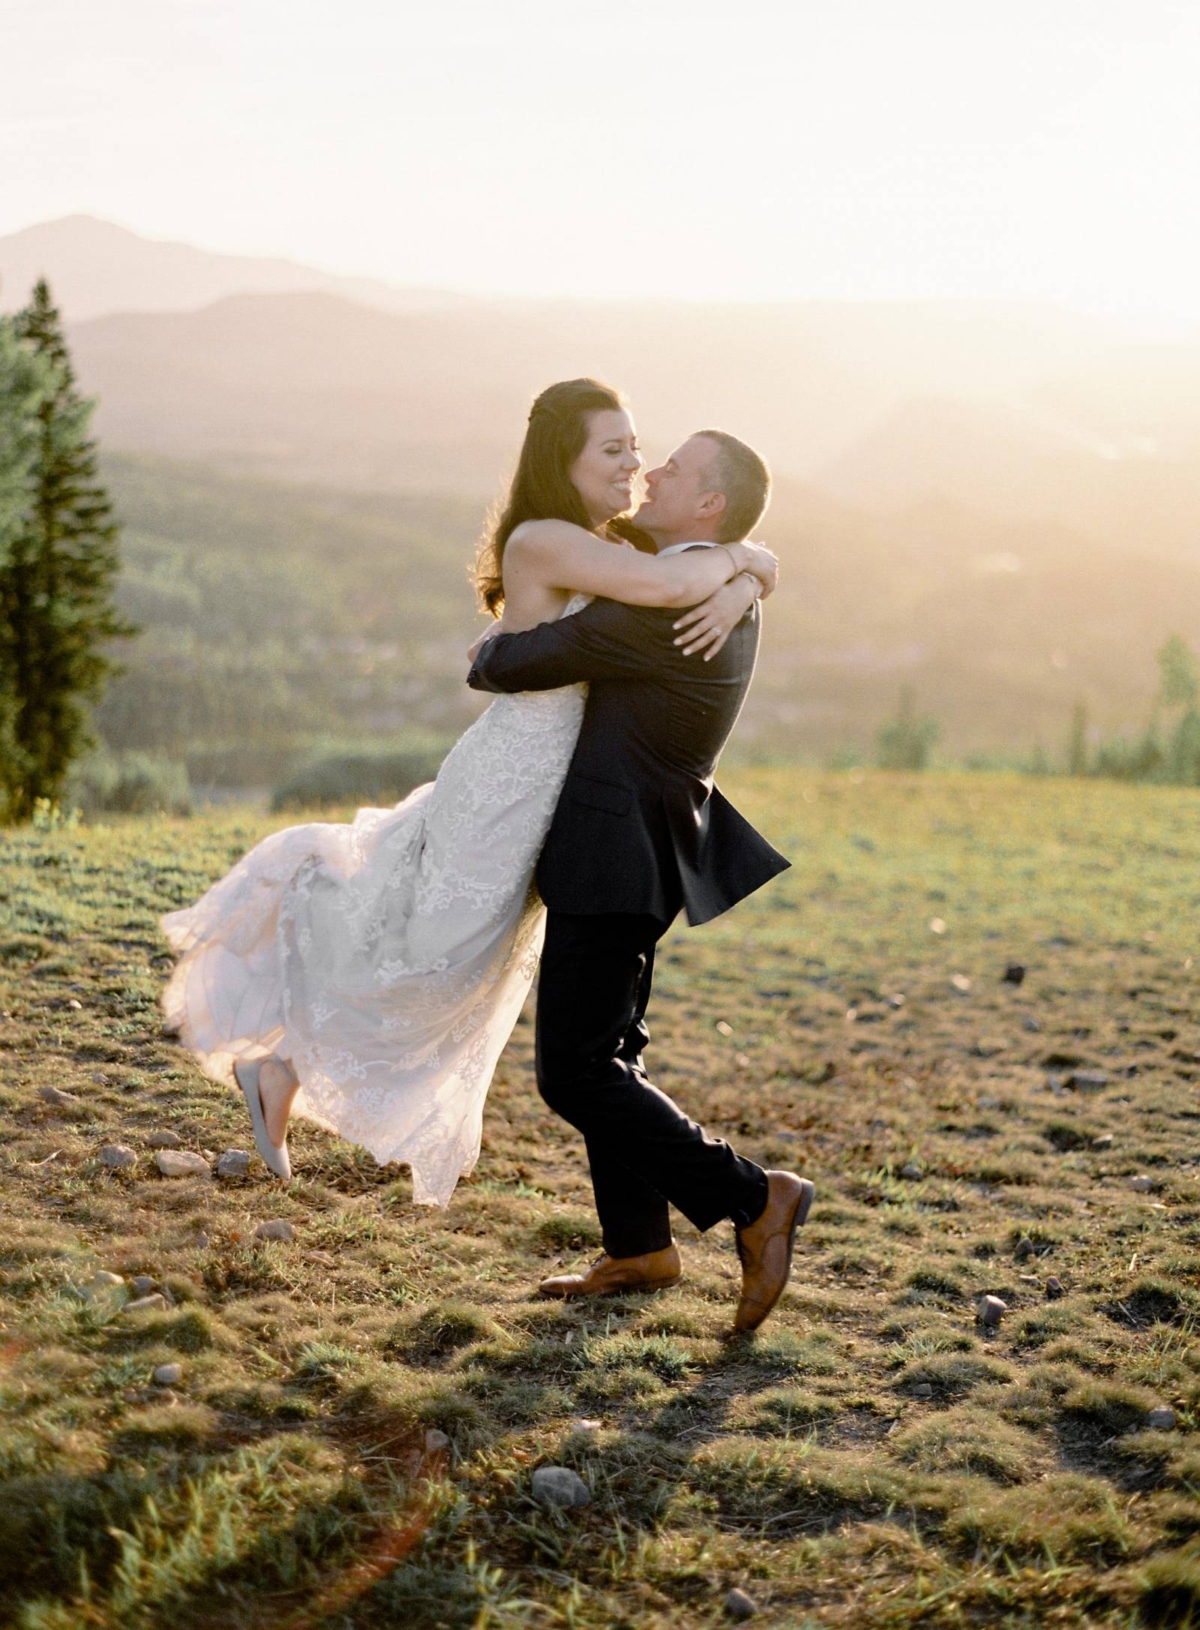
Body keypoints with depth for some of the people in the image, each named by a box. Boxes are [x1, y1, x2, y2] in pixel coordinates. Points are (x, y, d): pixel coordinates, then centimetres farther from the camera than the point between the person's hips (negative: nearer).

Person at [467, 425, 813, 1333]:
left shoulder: (661, 608, -24)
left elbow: (517, 663, -18)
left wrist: (483, 661, 2)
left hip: (612, 859, -10)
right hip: (636, 854, 10)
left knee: (576, 1072, -6)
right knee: (606, 1051, 18)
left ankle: (753, 1199, -4)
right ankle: (640, 1249, 24)